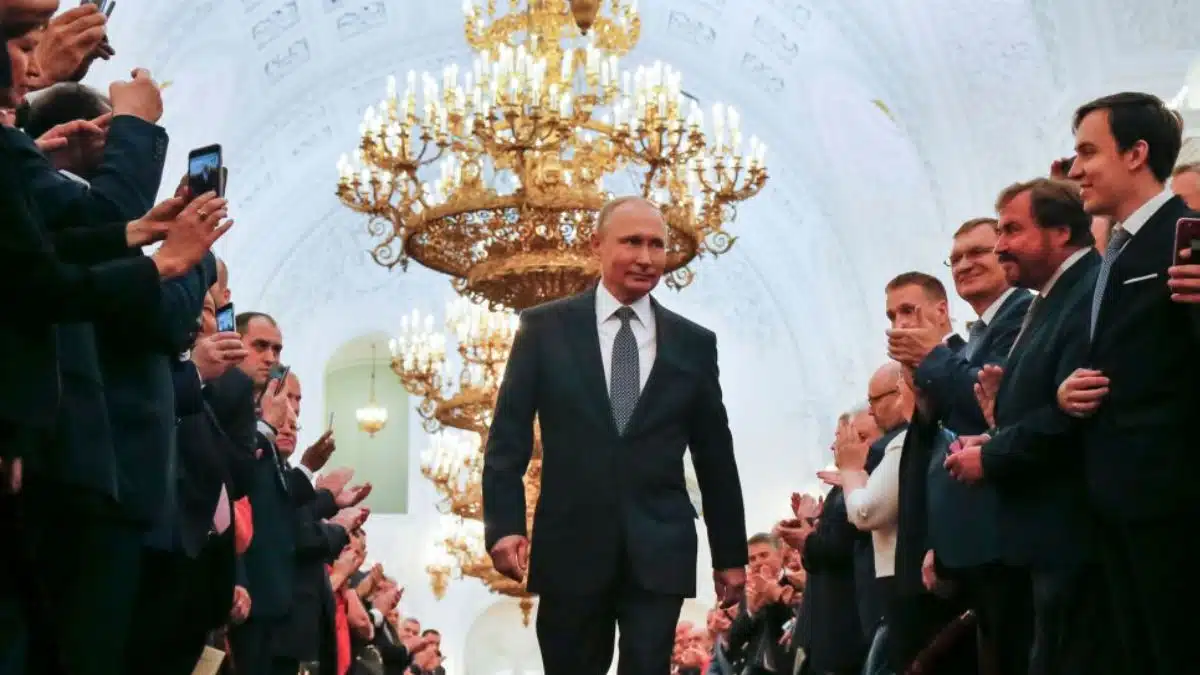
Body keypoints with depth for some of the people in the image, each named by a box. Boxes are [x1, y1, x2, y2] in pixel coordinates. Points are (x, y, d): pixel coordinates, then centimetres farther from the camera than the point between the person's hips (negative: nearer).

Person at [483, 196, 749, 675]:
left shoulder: (694, 343, 7)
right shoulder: (545, 327, 2)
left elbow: (715, 456, 10)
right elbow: (508, 437, 0)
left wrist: (730, 553, 11)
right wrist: (504, 525, -11)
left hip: (659, 552, 0)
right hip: (570, 549, 0)